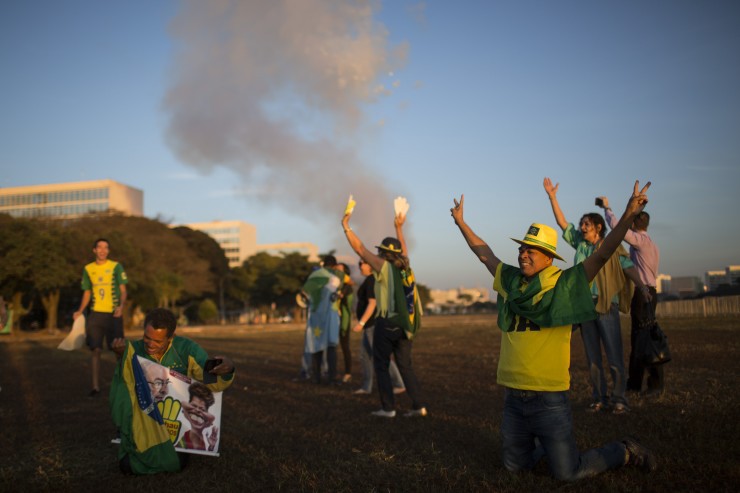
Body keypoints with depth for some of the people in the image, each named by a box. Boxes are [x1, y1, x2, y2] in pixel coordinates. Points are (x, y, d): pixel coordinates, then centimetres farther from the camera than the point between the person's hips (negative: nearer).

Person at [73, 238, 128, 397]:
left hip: (113, 314, -2)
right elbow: (87, 293, 14)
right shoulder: (88, 269, 9)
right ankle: (96, 386, 10)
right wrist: (80, 311, -1)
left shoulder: (116, 267, 0)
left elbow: (123, 290, -2)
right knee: (96, 350, 2)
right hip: (95, 314, 2)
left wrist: (121, 306, -21)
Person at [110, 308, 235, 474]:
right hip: (142, 423, 0)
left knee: (175, 464, -15)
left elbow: (214, 382, -20)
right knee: (128, 465, -16)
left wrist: (228, 369, -43)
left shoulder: (186, 349, -15)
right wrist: (122, 355, -45)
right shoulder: (134, 350, -14)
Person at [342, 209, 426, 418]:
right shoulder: (406, 267, 7)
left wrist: (346, 226, -1)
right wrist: (399, 228, 40)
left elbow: (360, 249, -7)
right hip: (404, 324, 6)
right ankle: (418, 405, 6)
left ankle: (388, 408, 4)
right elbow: (403, 250, 29)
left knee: (381, 365, 5)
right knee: (405, 365, 12)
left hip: (386, 323, -6)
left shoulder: (385, 267, -9)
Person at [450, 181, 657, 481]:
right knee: (515, 466, 18)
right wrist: (460, 221, 20)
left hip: (549, 399, -5)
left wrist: (628, 215, -26)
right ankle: (547, 444, 48)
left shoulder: (564, 285, -8)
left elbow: (602, 254, -16)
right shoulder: (510, 282, 4)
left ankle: (626, 452, 27)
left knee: (567, 473, 3)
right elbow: (484, 253, 16)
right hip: (513, 399, 6)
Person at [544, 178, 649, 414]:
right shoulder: (580, 244, 11)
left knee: (614, 355, -3)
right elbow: (562, 222, 14)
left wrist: (643, 288, -30)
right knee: (592, 356, 8)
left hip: (606, 306, -5)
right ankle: (599, 397, 15)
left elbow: (629, 269, -14)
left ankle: (618, 397, 6)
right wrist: (552, 196, 10)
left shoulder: (612, 248, -3)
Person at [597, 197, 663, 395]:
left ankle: (656, 385, -1)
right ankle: (635, 382, 18)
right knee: (637, 338, 12)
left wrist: (607, 207, -2)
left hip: (643, 294, -10)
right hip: (646, 292, 10)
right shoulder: (650, 244, 18)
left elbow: (616, 226, -15)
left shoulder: (641, 240, -9)